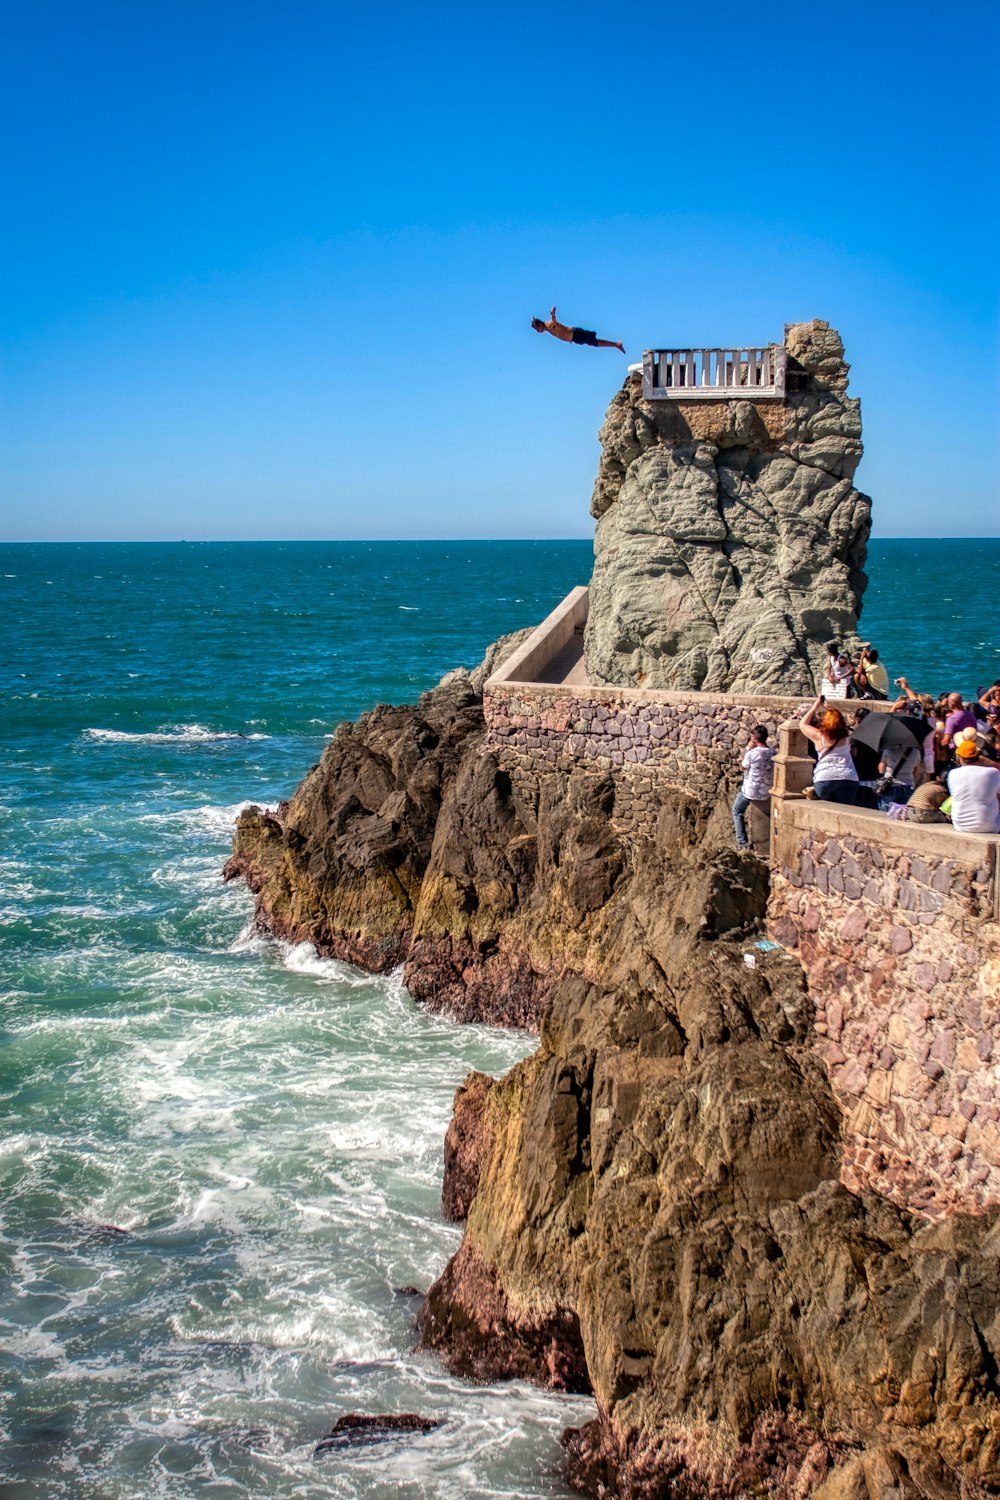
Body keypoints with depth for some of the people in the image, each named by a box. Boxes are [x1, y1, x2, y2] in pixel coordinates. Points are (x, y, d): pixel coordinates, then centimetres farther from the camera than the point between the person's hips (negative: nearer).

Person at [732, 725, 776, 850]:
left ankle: (742, 842, 13)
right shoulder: (773, 753, -6)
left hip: (751, 792, -5)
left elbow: (743, 767, -3)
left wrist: (748, 749, -2)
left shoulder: (752, 753, -22)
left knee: (737, 811, 18)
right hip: (767, 792, 5)